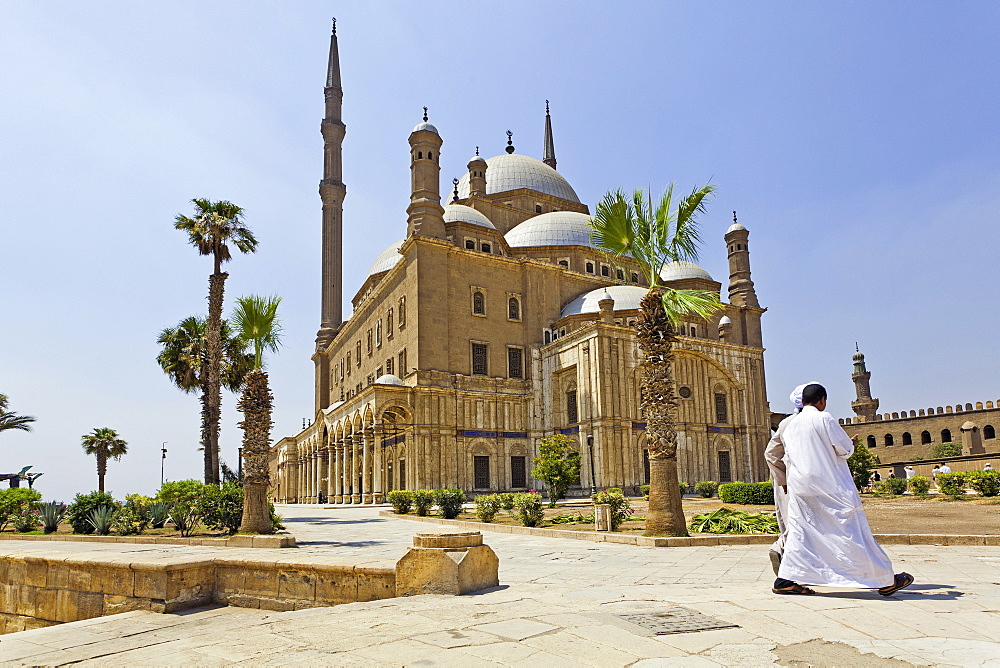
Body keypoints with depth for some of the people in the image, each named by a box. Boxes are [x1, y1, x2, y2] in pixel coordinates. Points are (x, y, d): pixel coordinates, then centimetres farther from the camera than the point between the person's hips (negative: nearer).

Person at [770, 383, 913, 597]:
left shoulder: (791, 425, 12)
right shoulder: (824, 418, -7)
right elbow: (844, 449, -4)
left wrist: (786, 482, 31)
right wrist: (852, 443, 17)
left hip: (800, 488, 6)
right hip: (830, 486, -6)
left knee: (800, 531, 8)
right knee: (852, 529, -1)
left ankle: (786, 580, 3)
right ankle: (885, 580, 8)